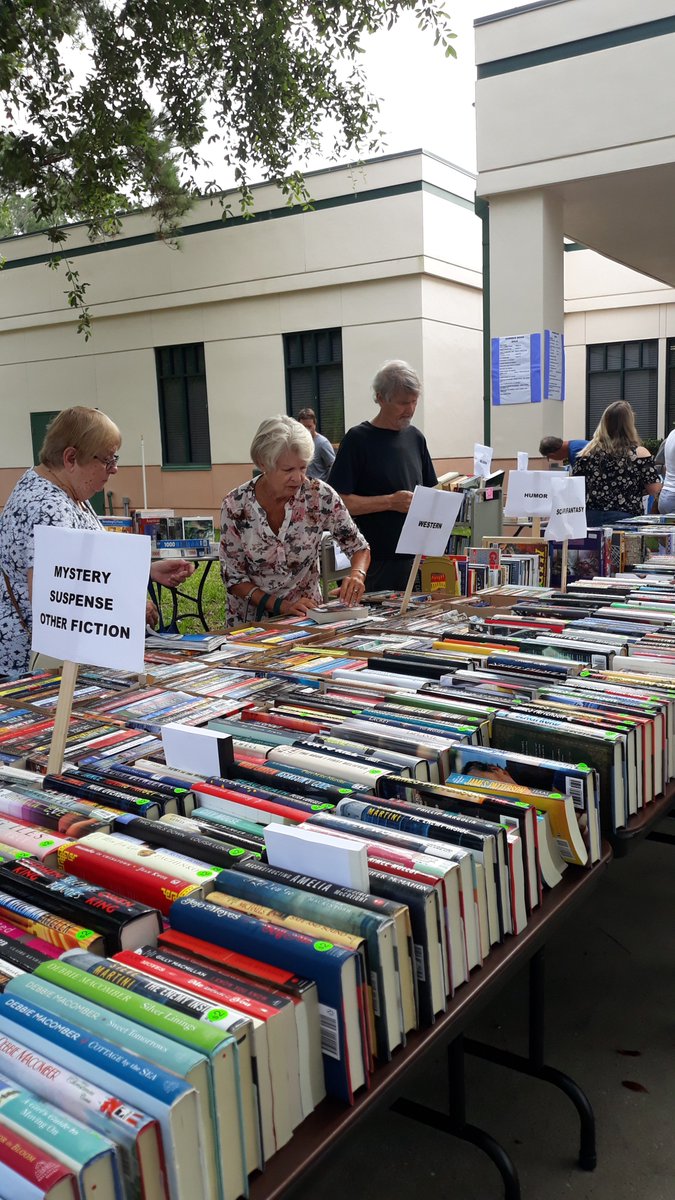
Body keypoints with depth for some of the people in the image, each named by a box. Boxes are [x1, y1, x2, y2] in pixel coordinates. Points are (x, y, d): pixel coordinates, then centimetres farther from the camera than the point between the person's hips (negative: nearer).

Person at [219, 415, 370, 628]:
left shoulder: (320, 496, -11)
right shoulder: (236, 505, -12)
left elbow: (359, 548, -1)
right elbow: (233, 577, -6)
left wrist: (357, 575, -22)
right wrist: (280, 605, -18)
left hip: (307, 614, 0)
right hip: (251, 619, 0)